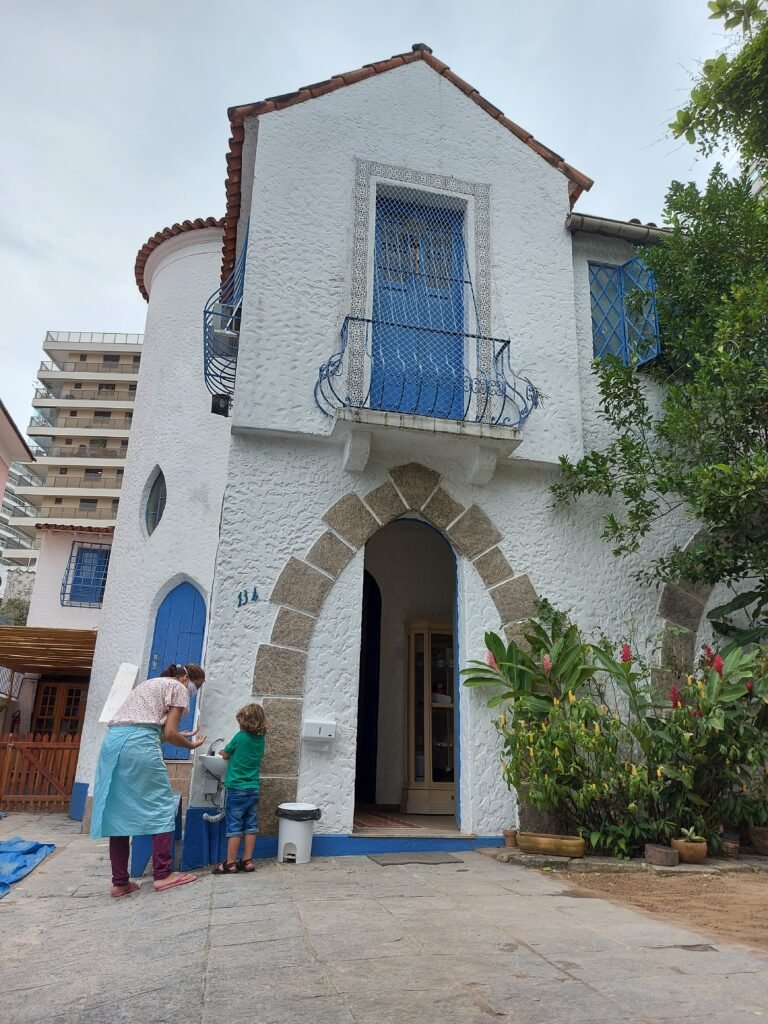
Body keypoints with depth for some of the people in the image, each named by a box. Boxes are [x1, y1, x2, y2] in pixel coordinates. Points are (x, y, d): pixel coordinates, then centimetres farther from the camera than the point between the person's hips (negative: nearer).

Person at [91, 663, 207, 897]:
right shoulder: (178, 688, 6)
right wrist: (190, 745, 15)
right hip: (138, 744, -8)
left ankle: (120, 882, 12)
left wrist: (181, 736, 34)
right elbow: (169, 734, -2)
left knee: (119, 811, 10)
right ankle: (163, 875, 2)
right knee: (162, 805, 2)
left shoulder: (149, 684, 31)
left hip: (112, 740, 9)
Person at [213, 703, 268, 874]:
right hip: (253, 789, 5)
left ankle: (230, 863, 4)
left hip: (237, 789, -5)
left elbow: (226, 755, 2)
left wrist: (222, 752, 24)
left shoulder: (240, 737, -12)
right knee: (250, 825, 9)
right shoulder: (260, 740, 3)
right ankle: (247, 861, 13)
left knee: (235, 826, 0)